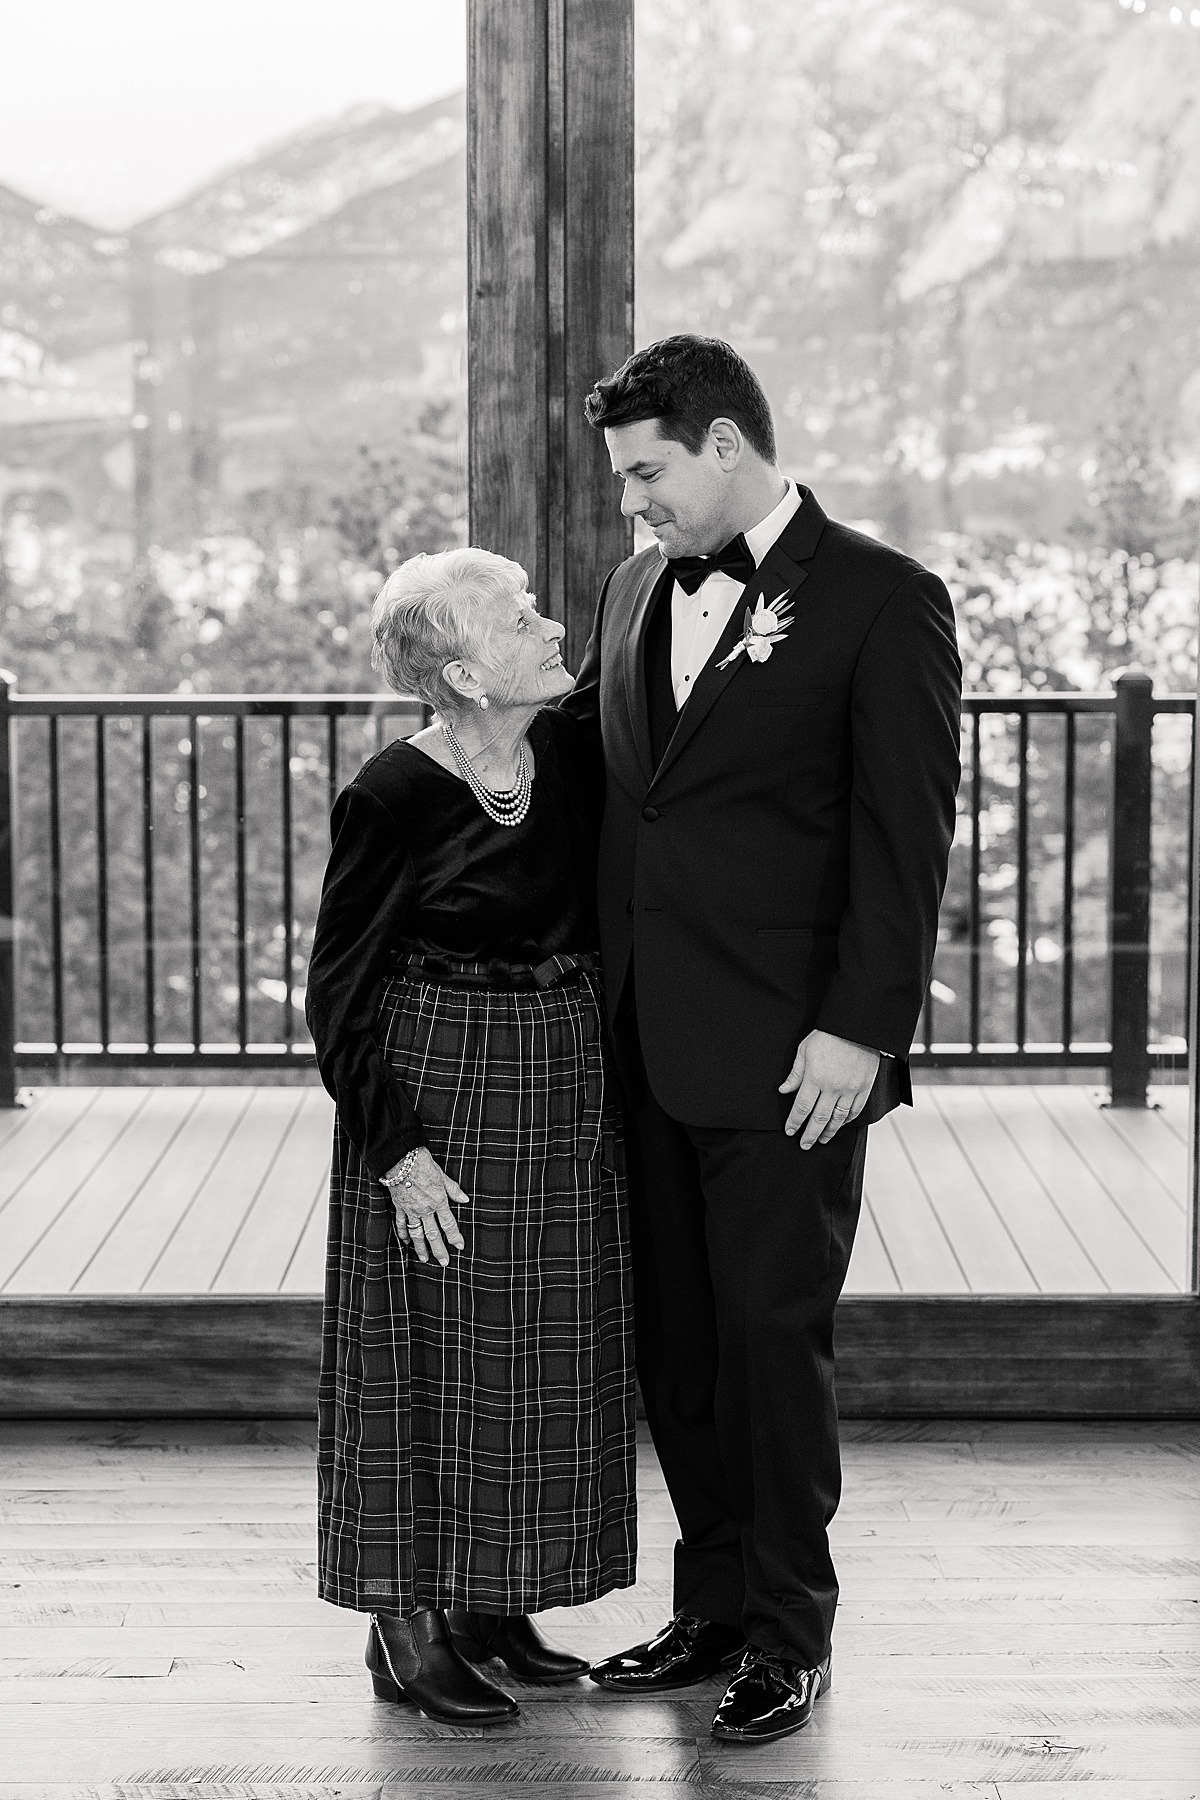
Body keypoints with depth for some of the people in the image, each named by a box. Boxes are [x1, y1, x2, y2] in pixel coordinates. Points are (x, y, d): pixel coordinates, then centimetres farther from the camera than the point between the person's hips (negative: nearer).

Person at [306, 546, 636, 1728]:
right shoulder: (391, 799, -14)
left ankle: (493, 1605, 24)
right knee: (432, 1358, 0)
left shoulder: (574, 757, 1)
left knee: (543, 1359, 11)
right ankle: (408, 1628, 11)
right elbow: (337, 996, -10)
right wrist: (396, 1150, -15)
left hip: (566, 1095, 6)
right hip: (436, 1096, -6)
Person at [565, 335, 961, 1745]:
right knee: (673, 1337, 12)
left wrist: (860, 1030, -15)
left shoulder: (883, 602, -7)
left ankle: (790, 1636, 14)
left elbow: (904, 839, -11)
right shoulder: (638, 589, 13)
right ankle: (712, 1607, 26)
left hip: (785, 1052, -6)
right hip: (647, 1043, 6)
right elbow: (577, 745, 24)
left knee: (773, 1334, 0)